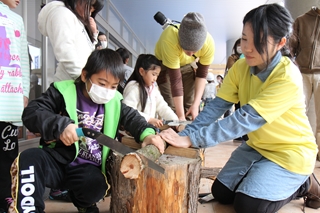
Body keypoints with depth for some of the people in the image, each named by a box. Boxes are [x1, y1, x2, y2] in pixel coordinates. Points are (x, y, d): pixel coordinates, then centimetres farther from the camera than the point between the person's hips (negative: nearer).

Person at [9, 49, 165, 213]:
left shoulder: (114, 102, 6)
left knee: (97, 185, -30)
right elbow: (31, 113, -10)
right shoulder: (63, 92, -4)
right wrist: (60, 126, -28)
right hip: (57, 159, -2)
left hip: (87, 168, 2)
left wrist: (147, 133, -10)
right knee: (29, 158, -32)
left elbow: (132, 117, 13)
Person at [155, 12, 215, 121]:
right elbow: (175, 79, -35)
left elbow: (201, 74, -15)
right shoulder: (169, 39, -39)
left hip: (186, 65, 3)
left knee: (190, 105, -4)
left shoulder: (209, 43, -29)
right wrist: (180, 115, -31)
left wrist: (196, 104, -21)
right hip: (163, 65, -2)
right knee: (170, 108, -13)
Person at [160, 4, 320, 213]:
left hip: (290, 151, -6)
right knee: (221, 194, 5)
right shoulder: (240, 67, -9)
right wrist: (185, 134, -29)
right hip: (257, 146, 7)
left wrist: (191, 139, -42)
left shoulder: (288, 78, -29)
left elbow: (245, 119, -37)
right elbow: (217, 106, -14)